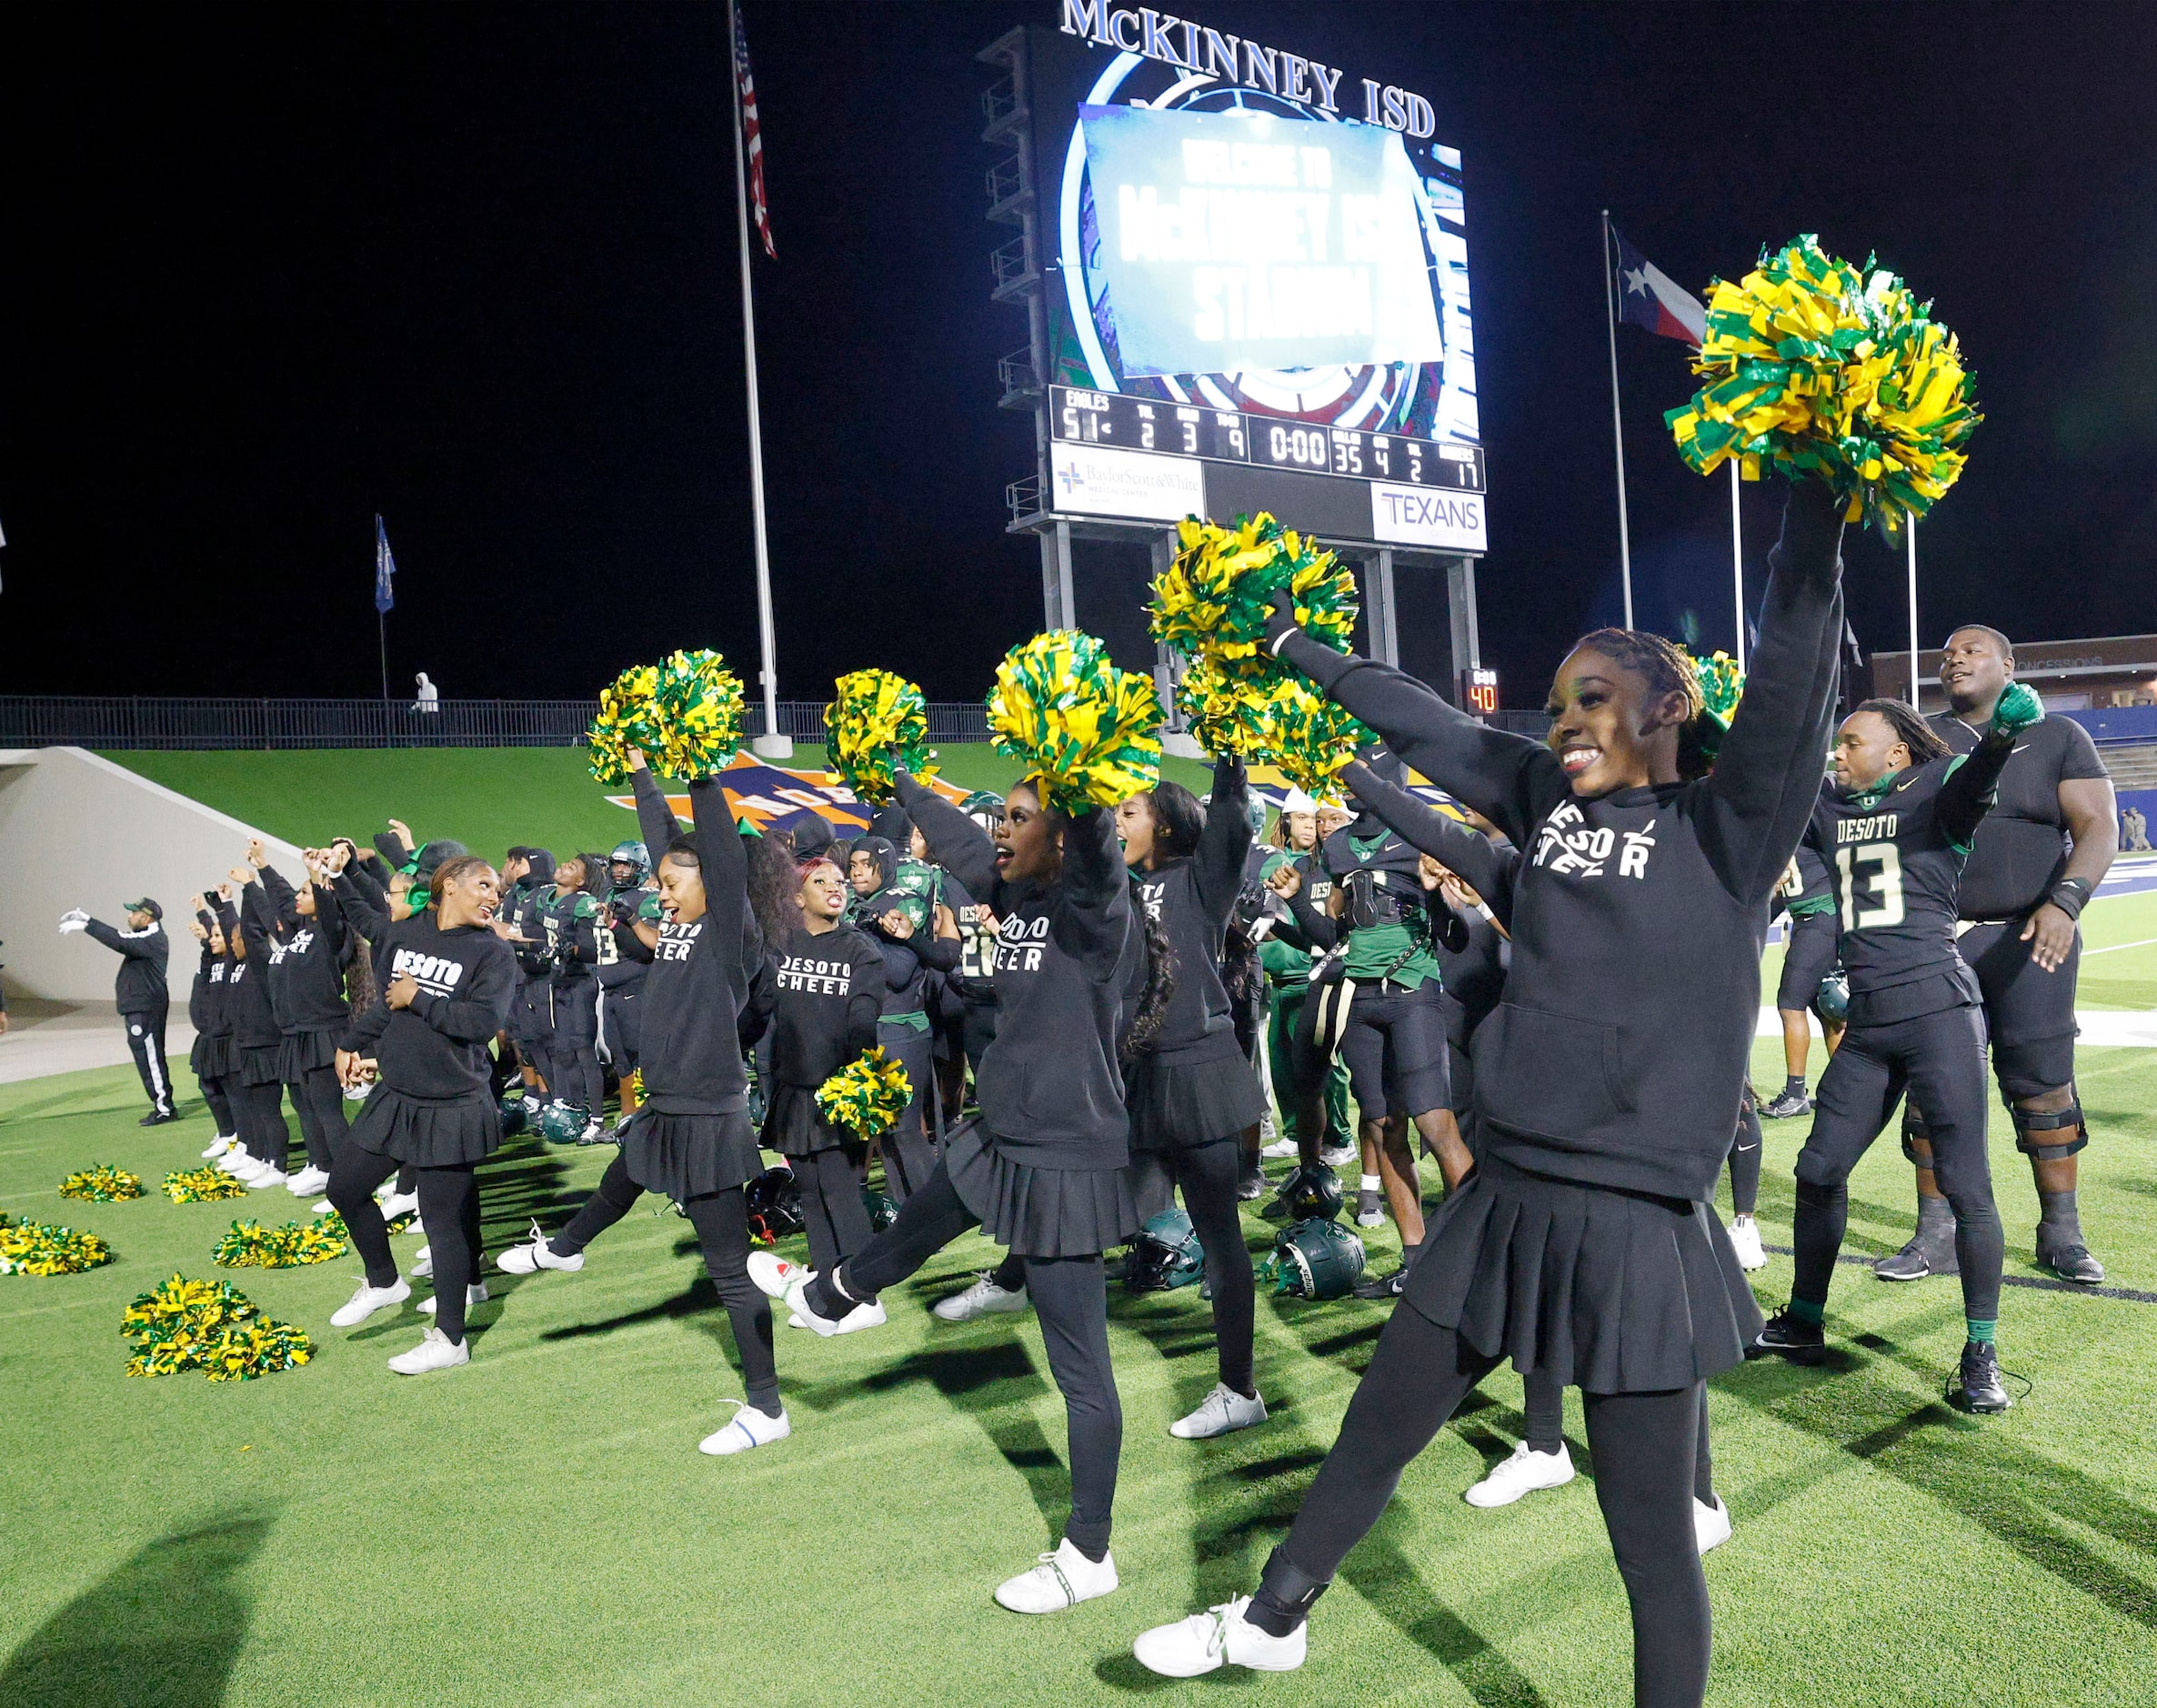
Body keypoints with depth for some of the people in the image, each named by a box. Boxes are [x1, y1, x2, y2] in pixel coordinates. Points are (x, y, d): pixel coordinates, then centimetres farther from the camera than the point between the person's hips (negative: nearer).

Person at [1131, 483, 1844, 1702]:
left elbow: (1795, 677, -19)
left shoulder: (1728, 830, -6)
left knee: (1653, 1536, 5)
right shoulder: (1549, 801, 7)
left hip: (1639, 1224, -5)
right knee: (1373, 1434, 20)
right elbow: (1415, 717, 16)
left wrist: (1819, 499, -28)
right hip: (1505, 1198, 6)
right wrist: (1289, 644, 24)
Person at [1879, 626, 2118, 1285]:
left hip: (2031, 937, -1)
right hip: (1937, 940, 2)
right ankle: (1937, 1236, 10)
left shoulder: (2057, 737, 6)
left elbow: (2098, 828, -3)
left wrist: (2064, 902, -20)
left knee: (2043, 1084, 2)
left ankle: (2061, 1234, 16)